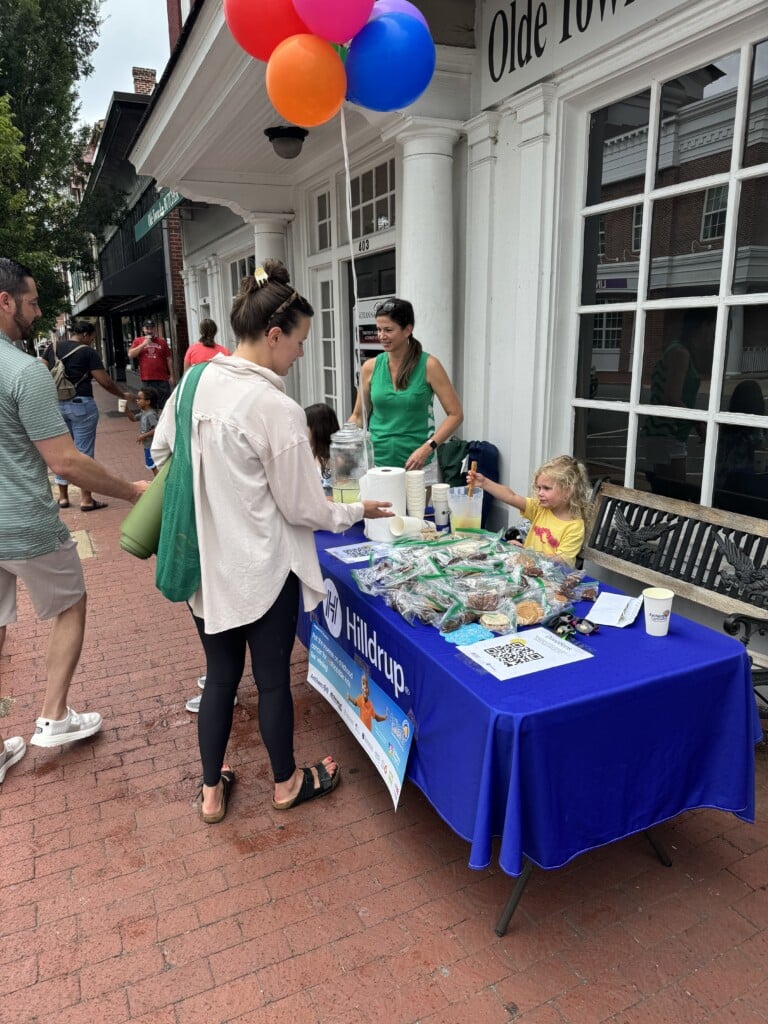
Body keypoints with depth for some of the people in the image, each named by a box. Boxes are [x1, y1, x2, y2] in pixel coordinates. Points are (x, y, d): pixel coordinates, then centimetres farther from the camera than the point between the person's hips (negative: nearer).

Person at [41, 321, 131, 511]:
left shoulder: (52, 348, 10)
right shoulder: (88, 352, -5)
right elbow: (105, 382, -7)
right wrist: (123, 394, 7)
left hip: (57, 404, 5)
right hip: (81, 404, -5)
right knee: (84, 452, 0)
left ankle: (63, 496, 20)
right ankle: (86, 499, 3)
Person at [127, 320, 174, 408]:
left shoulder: (162, 341, 10)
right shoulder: (138, 341, 10)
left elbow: (169, 359, 10)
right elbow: (130, 355, -1)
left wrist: (171, 376, 5)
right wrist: (143, 344, -8)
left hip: (162, 379, 0)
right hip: (146, 380, 0)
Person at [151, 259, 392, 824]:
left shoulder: (196, 381, -2)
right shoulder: (278, 410, -23)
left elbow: (161, 451, 12)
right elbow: (304, 509, -15)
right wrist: (357, 511, 2)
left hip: (206, 561, 6)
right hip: (262, 569, -6)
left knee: (220, 675, 20)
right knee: (273, 678, 14)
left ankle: (212, 789, 36)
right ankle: (287, 782, 37)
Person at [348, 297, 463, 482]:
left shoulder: (428, 365, -7)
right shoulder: (370, 367, 2)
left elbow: (455, 415, -6)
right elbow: (358, 416, 11)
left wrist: (427, 448, -18)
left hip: (418, 466, -2)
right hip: (376, 463, 3)